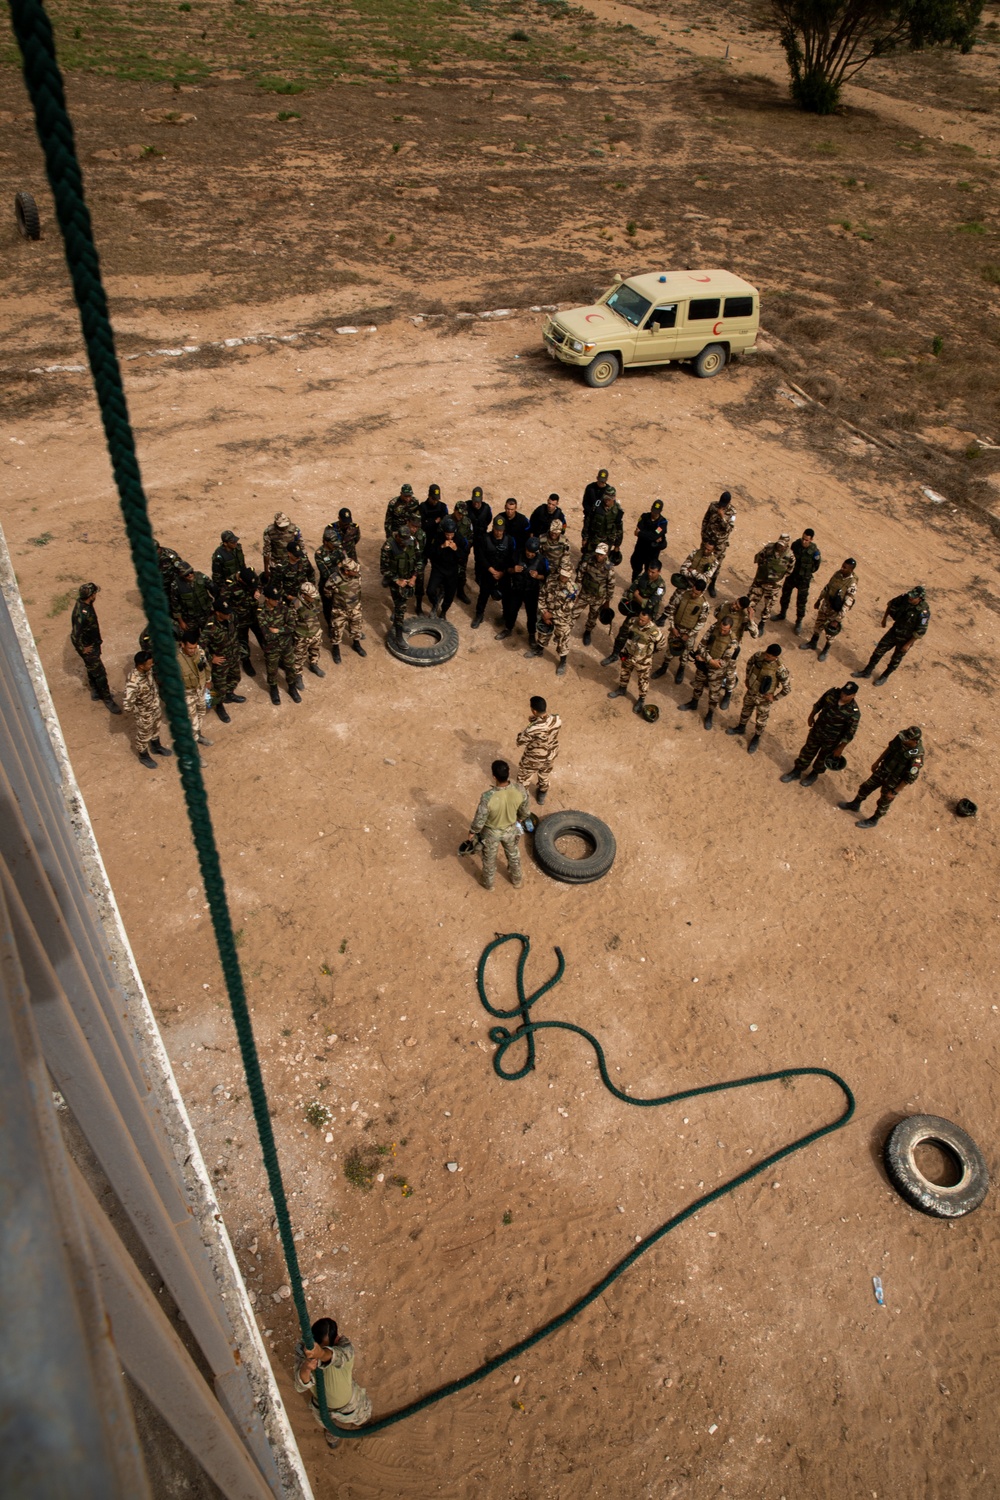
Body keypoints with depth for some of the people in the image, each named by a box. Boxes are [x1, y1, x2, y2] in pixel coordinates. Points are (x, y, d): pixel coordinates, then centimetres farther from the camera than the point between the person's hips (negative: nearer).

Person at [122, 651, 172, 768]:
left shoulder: (148, 670, -18)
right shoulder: (133, 683, -41)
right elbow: (126, 705, -40)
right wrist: (139, 713, -25)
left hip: (155, 707, 7)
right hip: (144, 714, -7)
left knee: (155, 729, 32)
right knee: (143, 736, 22)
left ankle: (156, 747, 60)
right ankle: (144, 756, 48)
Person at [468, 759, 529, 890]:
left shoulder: (488, 797, -41)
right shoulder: (520, 791, -31)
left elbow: (479, 819, -24)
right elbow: (524, 812, -10)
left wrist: (472, 831, -3)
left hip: (491, 833, -2)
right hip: (510, 830, 2)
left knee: (489, 858, 28)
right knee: (513, 855, 32)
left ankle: (489, 883, 54)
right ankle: (516, 880, 57)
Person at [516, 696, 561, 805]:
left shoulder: (533, 728, -41)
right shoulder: (557, 720, -25)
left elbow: (520, 741, -22)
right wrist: (536, 720, -11)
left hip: (533, 759, -5)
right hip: (550, 756, 5)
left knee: (524, 778, 26)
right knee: (545, 776, 34)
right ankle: (541, 796, 58)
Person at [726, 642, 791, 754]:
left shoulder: (780, 669, -34)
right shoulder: (758, 655, -21)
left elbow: (787, 689, -21)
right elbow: (750, 663, 6)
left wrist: (774, 697, -13)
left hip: (764, 699, -4)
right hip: (750, 692, 4)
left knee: (761, 721, 19)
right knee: (745, 711, 29)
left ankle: (756, 738, 45)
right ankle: (741, 727, 57)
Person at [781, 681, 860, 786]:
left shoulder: (854, 712, -32)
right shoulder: (832, 692, -21)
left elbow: (850, 733, -20)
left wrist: (841, 748, -12)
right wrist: (812, 716, 13)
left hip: (831, 740, -3)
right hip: (817, 730, 3)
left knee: (823, 757, 23)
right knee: (808, 751, 22)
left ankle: (814, 774, 50)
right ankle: (797, 771, 44)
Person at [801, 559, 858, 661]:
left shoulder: (852, 585, -30)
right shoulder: (838, 573, -10)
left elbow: (846, 605, -28)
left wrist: (837, 620, -26)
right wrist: (819, 599, 15)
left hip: (836, 611, -5)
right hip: (825, 605, 6)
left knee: (830, 633, 14)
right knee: (818, 625, 23)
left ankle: (826, 650, 38)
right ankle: (813, 643, 46)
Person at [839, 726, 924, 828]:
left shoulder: (917, 757, -36)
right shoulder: (901, 738, -19)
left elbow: (910, 778, -25)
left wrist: (894, 792, -16)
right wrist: (877, 762, 12)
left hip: (892, 782, -6)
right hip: (883, 770, 6)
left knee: (884, 803, 18)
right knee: (866, 787, 24)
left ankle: (873, 820, 43)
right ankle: (854, 805, 50)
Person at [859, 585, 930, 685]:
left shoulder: (923, 612, -32)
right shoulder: (905, 598, -17)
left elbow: (920, 632, -24)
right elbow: (891, 604, 5)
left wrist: (908, 644, -18)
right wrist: (884, 618, 10)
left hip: (905, 639, -5)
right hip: (894, 631, 5)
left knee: (896, 660, 15)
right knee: (879, 650, 12)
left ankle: (884, 676, 37)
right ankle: (867, 672, 28)